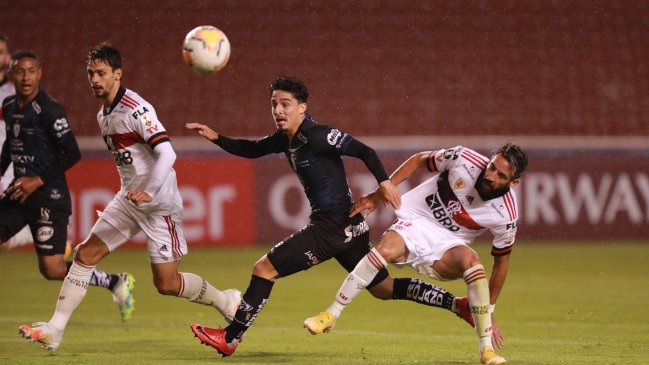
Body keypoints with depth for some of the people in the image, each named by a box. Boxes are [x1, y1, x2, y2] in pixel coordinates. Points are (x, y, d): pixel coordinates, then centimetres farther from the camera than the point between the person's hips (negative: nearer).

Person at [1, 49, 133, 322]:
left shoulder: (48, 110, -15)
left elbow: (72, 154, -17)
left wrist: (39, 181, -18)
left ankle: (116, 282, 13)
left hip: (49, 199, -7)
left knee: (52, 269, -7)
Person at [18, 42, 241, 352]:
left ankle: (226, 301, 17)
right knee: (85, 255, 1)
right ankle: (53, 331, 3)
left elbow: (167, 153, -26)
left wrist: (149, 193, -35)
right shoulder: (103, 116, 11)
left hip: (159, 205, -9)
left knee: (166, 283, -7)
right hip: (128, 199, 9)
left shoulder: (136, 109, -18)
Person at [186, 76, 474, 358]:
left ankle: (229, 339, 3)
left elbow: (364, 151, -19)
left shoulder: (316, 136, -16)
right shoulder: (286, 138, 11)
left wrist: (384, 181, -30)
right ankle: (459, 305, 15)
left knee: (264, 269, -5)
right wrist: (216, 138, 8)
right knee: (383, 289, 15)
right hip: (348, 226, 10)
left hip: (332, 228, -10)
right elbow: (250, 150, 22)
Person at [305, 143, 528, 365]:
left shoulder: (506, 214, -15)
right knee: (385, 250, -32)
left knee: (471, 261, -33)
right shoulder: (464, 158, -17)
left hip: (447, 243, 0)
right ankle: (331, 314, -18)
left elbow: (501, 261, 0)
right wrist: (379, 193, -2)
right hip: (416, 220, 0)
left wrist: (489, 312, 4)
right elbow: (419, 160, 2)